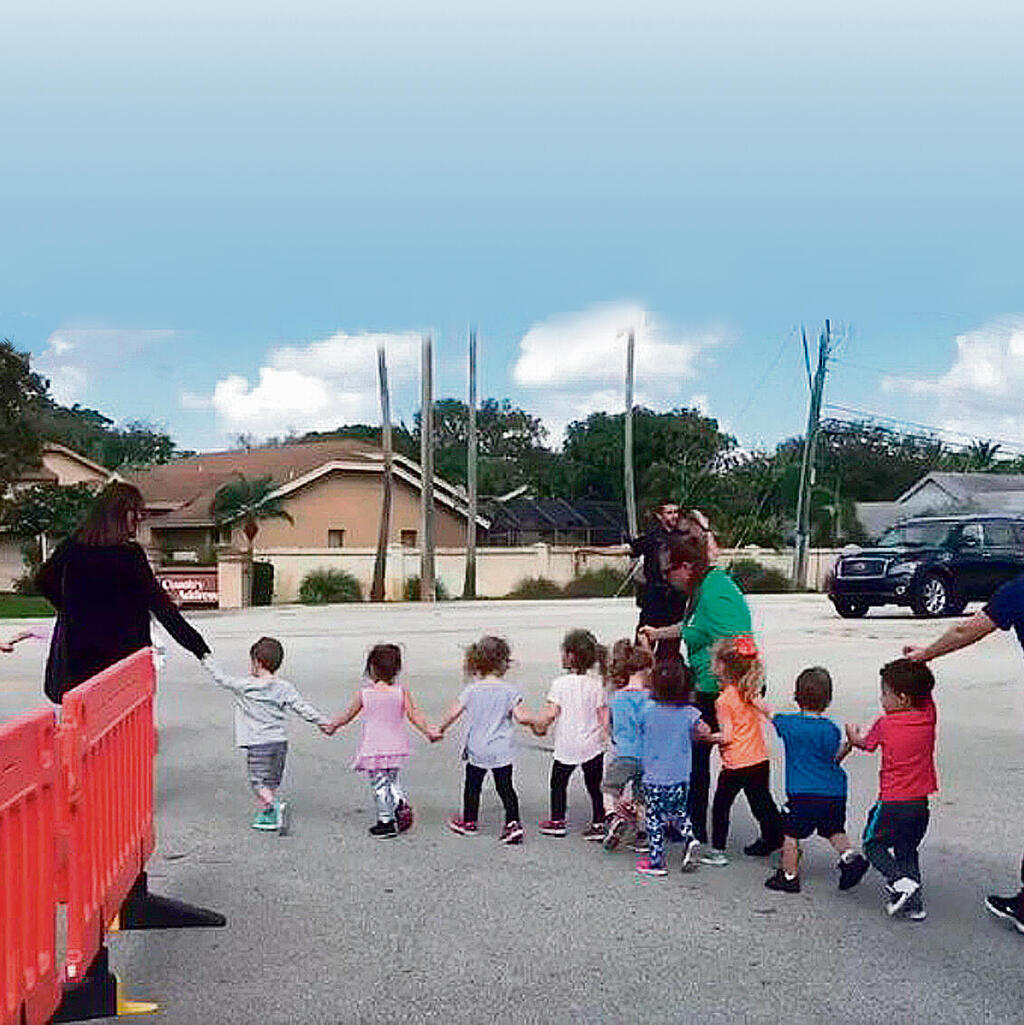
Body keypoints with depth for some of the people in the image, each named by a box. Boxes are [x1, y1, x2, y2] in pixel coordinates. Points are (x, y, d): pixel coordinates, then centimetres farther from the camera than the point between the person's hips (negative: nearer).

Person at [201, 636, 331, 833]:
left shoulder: (243, 686, -6)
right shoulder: (284, 688, 3)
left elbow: (222, 679, 5)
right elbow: (302, 707, 0)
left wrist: (208, 662, 20)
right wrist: (322, 722, 5)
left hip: (258, 744, -5)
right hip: (280, 742, 5)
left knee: (258, 783, -2)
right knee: (272, 783, 15)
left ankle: (276, 807, -23)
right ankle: (264, 816, 21)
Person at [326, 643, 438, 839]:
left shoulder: (363, 694, -7)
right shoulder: (402, 692, -4)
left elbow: (348, 716, 6)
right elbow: (414, 715, -4)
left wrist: (333, 725, 23)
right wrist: (429, 731, 8)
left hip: (374, 748, -3)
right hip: (397, 747, 3)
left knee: (379, 784, 7)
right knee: (392, 779, 24)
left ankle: (386, 822, 12)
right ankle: (402, 805, 6)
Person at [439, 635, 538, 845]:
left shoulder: (471, 690, -5)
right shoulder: (509, 691, -7)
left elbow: (454, 713, -4)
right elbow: (521, 717, -12)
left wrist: (440, 728, 11)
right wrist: (536, 721, 6)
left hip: (476, 751, 1)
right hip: (501, 751, 0)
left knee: (472, 786, 17)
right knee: (505, 787, 6)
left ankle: (469, 822, 30)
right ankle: (513, 822, -6)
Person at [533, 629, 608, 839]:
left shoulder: (560, 684, -13)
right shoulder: (597, 684, -4)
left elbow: (550, 713, -14)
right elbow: (602, 715, -4)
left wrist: (538, 726, 4)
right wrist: (605, 738, 6)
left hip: (566, 746, -2)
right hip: (592, 745, 2)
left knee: (558, 783, 17)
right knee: (594, 785, 11)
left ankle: (557, 821, 25)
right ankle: (598, 824, 10)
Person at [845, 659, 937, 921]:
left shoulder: (885, 725, -13)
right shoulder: (927, 717, -4)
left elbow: (865, 743, 8)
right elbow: (925, 691, 15)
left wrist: (853, 735, 27)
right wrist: (919, 660, 13)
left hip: (893, 803, -5)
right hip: (920, 803, 5)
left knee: (873, 844, 12)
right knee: (907, 850, 19)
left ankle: (900, 881, -9)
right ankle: (914, 903, 15)